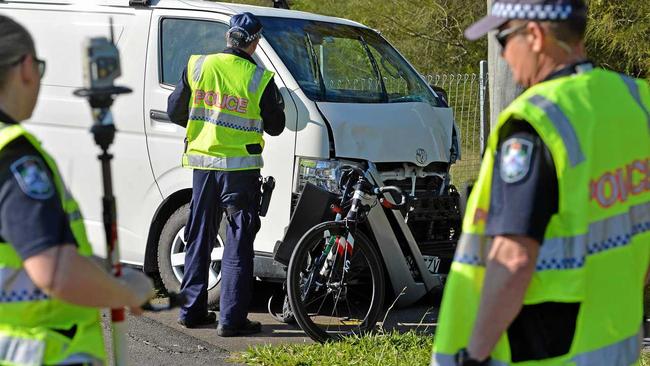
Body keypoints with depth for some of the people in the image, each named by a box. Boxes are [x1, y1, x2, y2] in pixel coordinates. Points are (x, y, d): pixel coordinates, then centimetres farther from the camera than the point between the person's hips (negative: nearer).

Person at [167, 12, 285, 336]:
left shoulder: (197, 66, 0)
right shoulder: (259, 79, -8)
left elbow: (175, 112, 6)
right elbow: (275, 127, 2)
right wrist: (277, 105, 21)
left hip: (202, 163, 4)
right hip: (241, 168, -4)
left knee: (199, 237, 15)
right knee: (238, 243, 1)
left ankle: (192, 310, 20)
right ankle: (231, 318, -1)